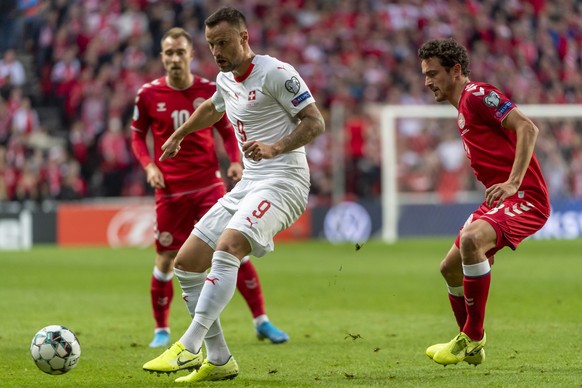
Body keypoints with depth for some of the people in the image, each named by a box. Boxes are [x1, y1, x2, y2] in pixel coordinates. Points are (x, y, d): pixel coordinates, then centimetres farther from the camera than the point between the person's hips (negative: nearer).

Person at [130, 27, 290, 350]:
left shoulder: (209, 91, 0)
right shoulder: (148, 95, -2)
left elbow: (227, 131, 11)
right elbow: (138, 137, 9)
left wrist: (235, 162, -6)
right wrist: (149, 166, -8)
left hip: (208, 186, 1)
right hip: (170, 190, 0)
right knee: (166, 260, 0)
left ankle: (261, 321, 0)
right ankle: (161, 330, 18)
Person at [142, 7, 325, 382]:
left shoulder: (275, 73, -11)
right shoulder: (226, 79, 14)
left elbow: (315, 122, -13)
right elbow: (212, 108, 38)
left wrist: (275, 148, -26)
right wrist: (178, 136, 49)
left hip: (282, 181, -9)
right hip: (249, 184, 9)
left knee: (226, 250, -31)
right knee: (187, 263, 3)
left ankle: (189, 348, -35)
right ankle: (219, 361, 7)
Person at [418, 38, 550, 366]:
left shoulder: (478, 95, -10)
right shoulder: (464, 110, 20)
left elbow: (528, 128, -22)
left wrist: (512, 183, -29)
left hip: (526, 197, -11)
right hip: (500, 201, 11)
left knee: (470, 240, -33)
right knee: (450, 267, 14)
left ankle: (473, 338, -22)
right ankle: (471, 349, 29)